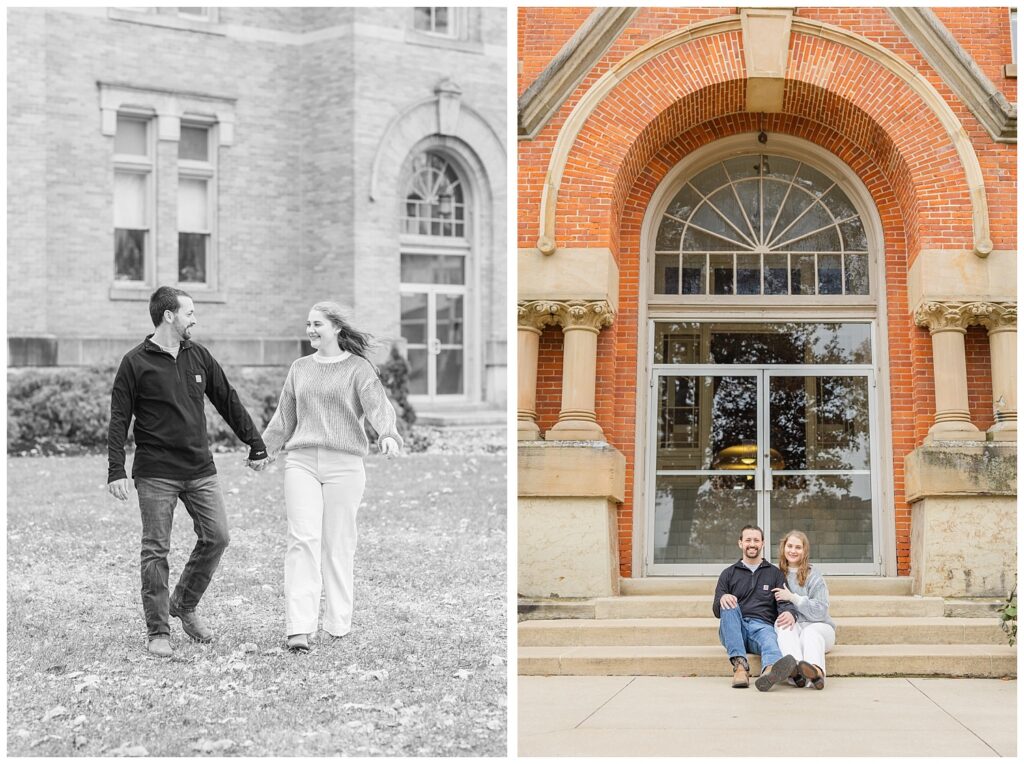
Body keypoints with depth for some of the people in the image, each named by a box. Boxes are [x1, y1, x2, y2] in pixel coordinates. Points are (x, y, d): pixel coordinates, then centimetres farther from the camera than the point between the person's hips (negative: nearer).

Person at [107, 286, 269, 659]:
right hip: (155, 473, -5)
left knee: (216, 537, 0)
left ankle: (185, 605, 20)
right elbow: (119, 419, -5)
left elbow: (229, 402, 15)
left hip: (200, 470, 5)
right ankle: (157, 631, 8)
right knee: (156, 550, -1)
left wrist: (256, 445, 16)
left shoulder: (199, 356, 8)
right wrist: (116, 471, -12)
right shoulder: (135, 363, -5)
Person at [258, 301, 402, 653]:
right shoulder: (299, 369, 15)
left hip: (344, 465, -3)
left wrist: (388, 434, -33)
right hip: (301, 463, 3)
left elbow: (377, 404, -14)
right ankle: (299, 628, -16)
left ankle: (338, 625, 14)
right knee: (303, 540, -10)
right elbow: (284, 417, 25)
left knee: (338, 545, 2)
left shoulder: (358, 369, 2)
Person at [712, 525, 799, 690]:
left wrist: (790, 613, -20)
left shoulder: (775, 573, 21)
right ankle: (740, 665, -43)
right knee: (728, 603, -30)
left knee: (769, 638, -37)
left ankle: (771, 670, -77)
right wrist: (722, 599, -15)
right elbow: (717, 611, 11)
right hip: (733, 630, 2)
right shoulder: (729, 574, 21)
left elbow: (784, 603, 7)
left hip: (762, 626, -1)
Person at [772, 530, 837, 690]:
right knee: (786, 628, -34)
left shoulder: (814, 577, 6)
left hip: (817, 625, -1)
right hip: (791, 625, 1)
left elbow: (820, 612, -4)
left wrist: (793, 598, -11)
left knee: (810, 633, -36)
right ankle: (795, 669, -66)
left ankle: (816, 670, -70)